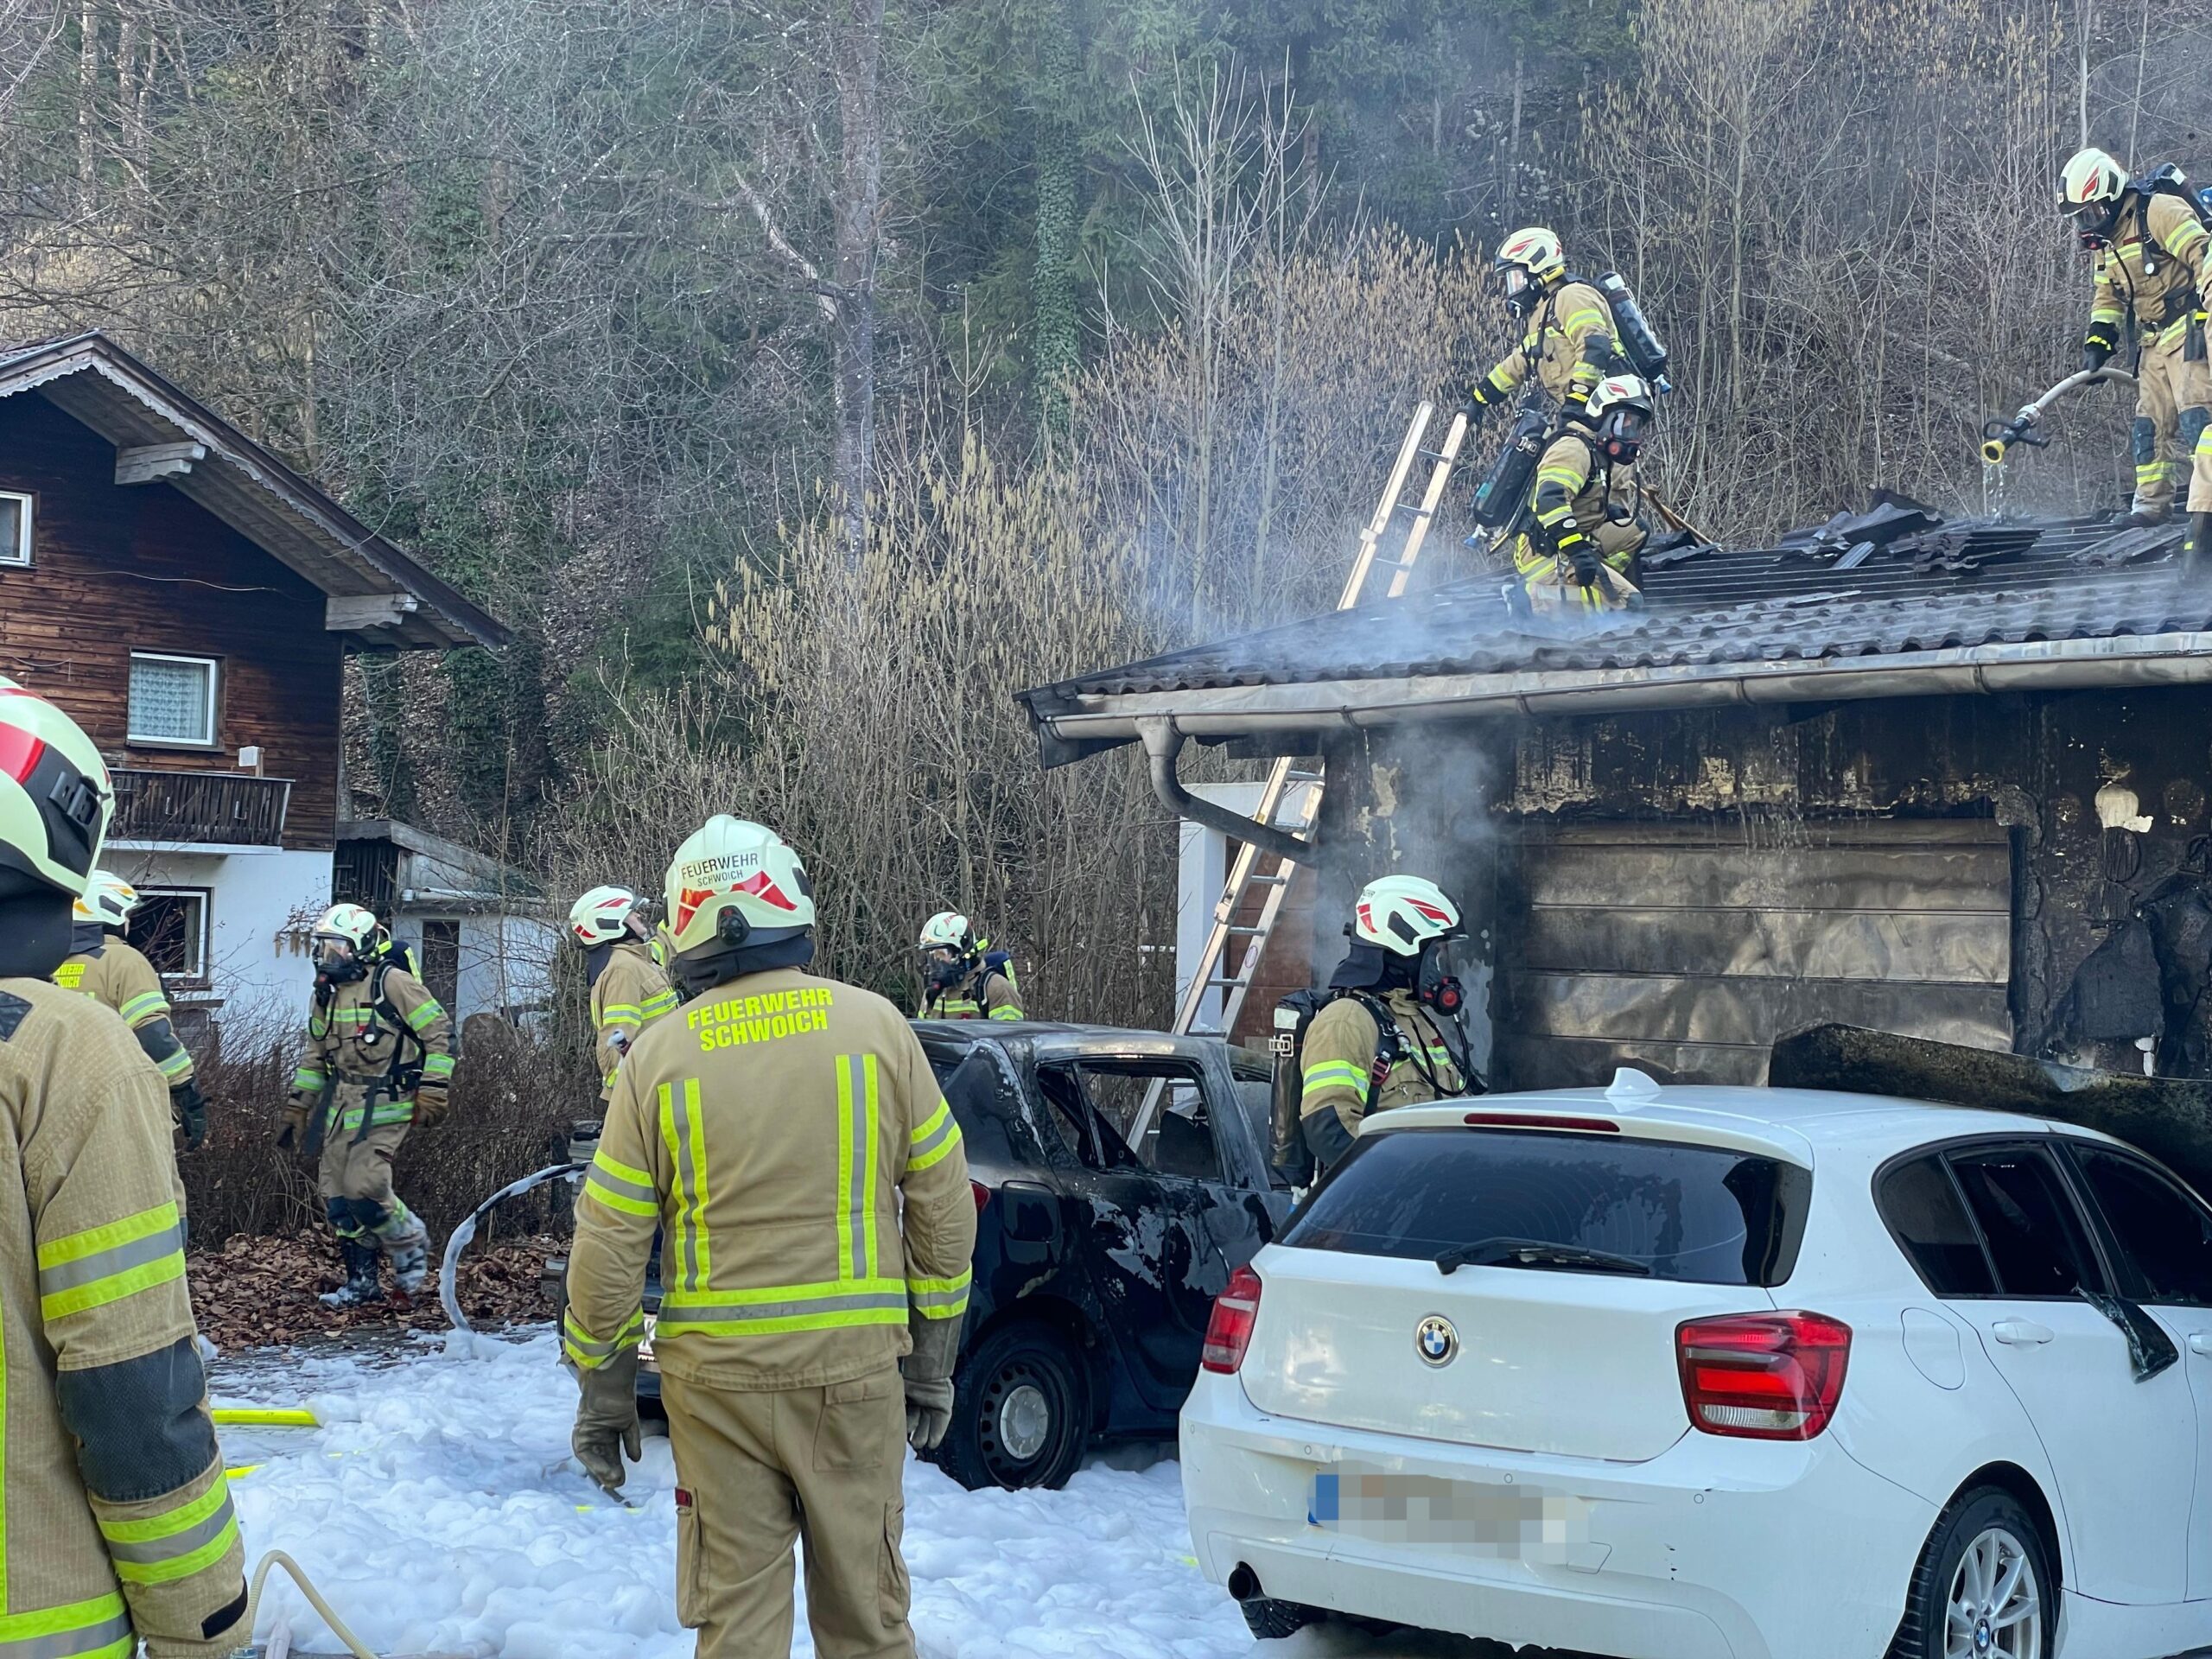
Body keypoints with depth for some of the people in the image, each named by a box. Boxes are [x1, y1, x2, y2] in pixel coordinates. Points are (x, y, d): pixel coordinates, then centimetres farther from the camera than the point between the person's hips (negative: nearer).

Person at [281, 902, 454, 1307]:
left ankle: (410, 1246, 10)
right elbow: (316, 1057, 21)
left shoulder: (391, 983, -11)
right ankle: (361, 1280, 17)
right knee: (336, 1195, 4)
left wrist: (433, 1091, -14)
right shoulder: (327, 994, 11)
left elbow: (440, 1032, -10)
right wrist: (297, 1110, 19)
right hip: (341, 1106, 8)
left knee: (364, 1187, -17)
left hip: (384, 1106, -8)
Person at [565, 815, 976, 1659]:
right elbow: (943, 1211, 1)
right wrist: (933, 1361, 11)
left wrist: (602, 1390, 10)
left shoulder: (658, 1054, -4)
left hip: (716, 1374, 0)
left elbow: (608, 1249, -2)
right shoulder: (877, 1027, -3)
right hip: (854, 1366, 0)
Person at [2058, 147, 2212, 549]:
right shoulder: (2103, 240, 13)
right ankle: (2153, 501, 27)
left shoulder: (2159, 211, -16)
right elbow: (2107, 295, 22)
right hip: (2154, 341, 9)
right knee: (2151, 421, 13)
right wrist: (2098, 341, 8)